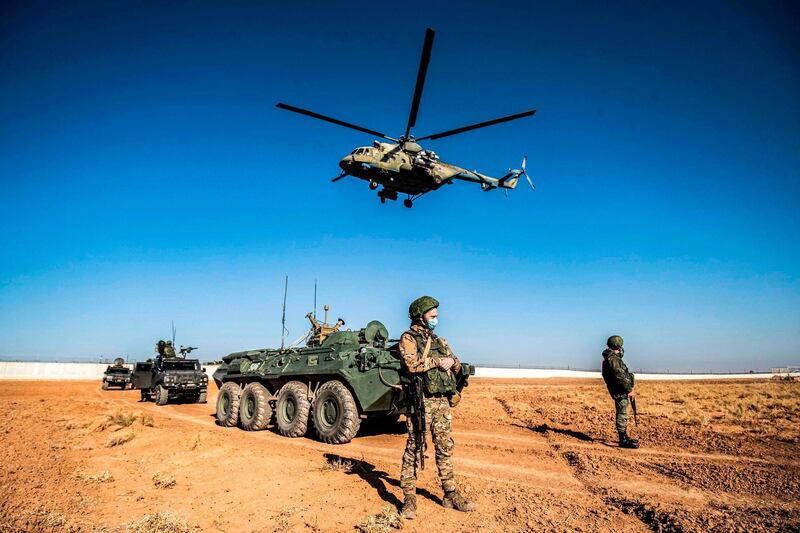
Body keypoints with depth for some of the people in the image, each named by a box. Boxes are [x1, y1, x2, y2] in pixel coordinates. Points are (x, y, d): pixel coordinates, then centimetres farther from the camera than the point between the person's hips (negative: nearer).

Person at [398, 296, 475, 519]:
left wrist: (451, 363, -6)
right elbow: (412, 365, -18)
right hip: (421, 401, -6)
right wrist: (438, 362, -12)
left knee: (445, 447, 12)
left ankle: (450, 494, 22)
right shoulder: (408, 338, -2)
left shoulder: (440, 341, 18)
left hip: (442, 401, 6)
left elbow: (458, 366, 16)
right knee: (414, 449, -1)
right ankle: (409, 499, 6)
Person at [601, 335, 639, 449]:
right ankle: (623, 441, -5)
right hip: (620, 391, -11)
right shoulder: (612, 359, -18)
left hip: (622, 391, 11)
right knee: (622, 415, -8)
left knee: (623, 415, 17)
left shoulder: (612, 358, 16)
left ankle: (625, 436, 26)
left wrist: (629, 388, 20)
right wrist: (629, 389, -17)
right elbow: (619, 376, -23)